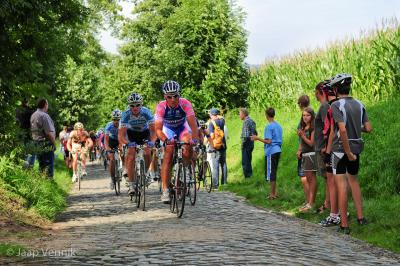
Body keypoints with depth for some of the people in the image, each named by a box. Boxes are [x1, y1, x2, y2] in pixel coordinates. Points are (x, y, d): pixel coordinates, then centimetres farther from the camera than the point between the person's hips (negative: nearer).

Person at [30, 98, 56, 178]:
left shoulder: (33, 115, 11)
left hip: (36, 144, 9)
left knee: (41, 165, 15)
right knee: (48, 165, -5)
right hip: (46, 145, -9)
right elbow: (49, 133, -20)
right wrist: (54, 143, -10)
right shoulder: (44, 115, -17)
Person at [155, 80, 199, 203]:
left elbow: (193, 123, -36)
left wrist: (195, 138, -53)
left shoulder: (185, 104, -30)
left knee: (188, 145, -29)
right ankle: (165, 190, -16)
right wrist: (165, 140, -53)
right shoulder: (161, 106, -30)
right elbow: (158, 129, -34)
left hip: (182, 128, 1)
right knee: (168, 157, -15)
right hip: (168, 129, -1)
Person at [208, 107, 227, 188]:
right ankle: (224, 182, 19)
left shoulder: (211, 123, -11)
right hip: (223, 145, 5)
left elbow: (212, 135, -17)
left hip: (215, 147, -5)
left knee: (215, 166, -4)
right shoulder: (222, 120, 4)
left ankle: (215, 184, -5)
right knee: (223, 164, 14)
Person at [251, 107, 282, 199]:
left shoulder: (269, 127, -13)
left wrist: (257, 138, -9)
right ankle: (274, 192, 19)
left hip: (271, 152, -8)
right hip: (277, 150, 8)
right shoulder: (279, 126, 12)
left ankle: (272, 194, -1)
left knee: (270, 173, -3)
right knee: (274, 172, 15)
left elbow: (268, 141, -18)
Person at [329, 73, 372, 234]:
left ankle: (344, 225, 0)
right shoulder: (359, 104, 5)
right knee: (353, 180, 23)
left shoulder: (336, 105, -14)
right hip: (356, 147, 6)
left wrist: (349, 153, -19)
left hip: (340, 148, -6)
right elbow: (369, 128, 2)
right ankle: (360, 217, 22)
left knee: (341, 186, -2)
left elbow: (342, 130, -23)